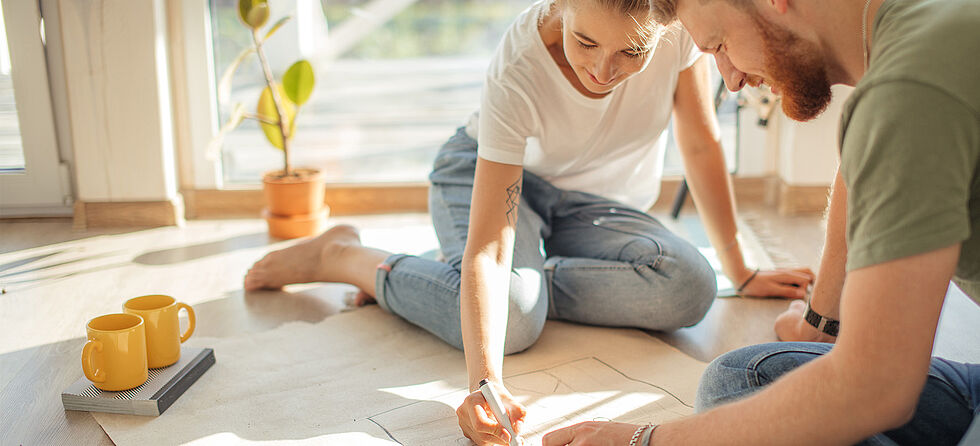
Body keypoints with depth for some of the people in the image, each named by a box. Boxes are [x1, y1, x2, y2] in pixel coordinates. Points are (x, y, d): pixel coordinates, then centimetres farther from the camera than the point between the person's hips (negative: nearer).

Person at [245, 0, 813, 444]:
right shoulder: (517, 73, -35)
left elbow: (702, 145, -10)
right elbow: (487, 248, -40)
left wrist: (741, 271, -4)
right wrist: (486, 381, -54)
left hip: (595, 201, 4)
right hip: (489, 175, -3)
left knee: (689, 288, -26)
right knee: (511, 318, -33)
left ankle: (527, 277, -8)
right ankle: (342, 255, -8)